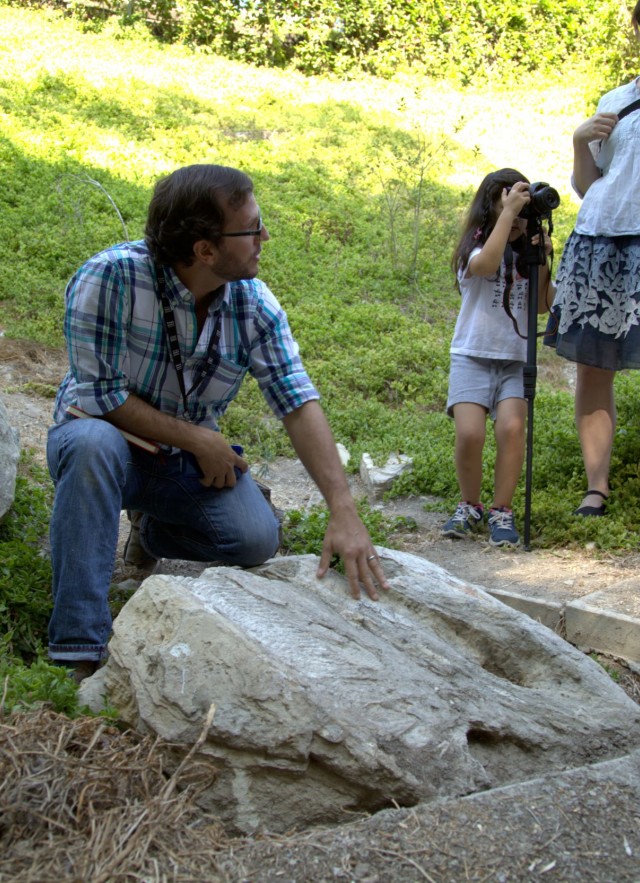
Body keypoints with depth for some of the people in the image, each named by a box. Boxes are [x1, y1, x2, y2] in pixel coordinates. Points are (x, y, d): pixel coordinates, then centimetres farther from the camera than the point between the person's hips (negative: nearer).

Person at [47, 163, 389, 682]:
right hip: (105, 444, -4)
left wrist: (344, 513, -29)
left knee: (257, 539, -20)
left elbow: (299, 405, -18)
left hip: (189, 462, 4)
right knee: (94, 442, -39)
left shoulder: (255, 305, -13)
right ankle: (81, 654, -34)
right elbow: (100, 395, -24)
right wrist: (196, 438, -20)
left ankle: (152, 534, 17)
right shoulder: (112, 277, -26)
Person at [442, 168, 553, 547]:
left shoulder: (525, 254, 13)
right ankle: (470, 506, 3)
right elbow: (485, 264, -24)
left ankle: (502, 511, -8)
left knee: (512, 427, -23)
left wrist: (542, 262, -5)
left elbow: (541, 306, 7)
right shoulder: (475, 249, 1)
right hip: (473, 356, -3)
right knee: (470, 433, -22)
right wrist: (508, 211, -22)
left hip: (516, 359, 3)